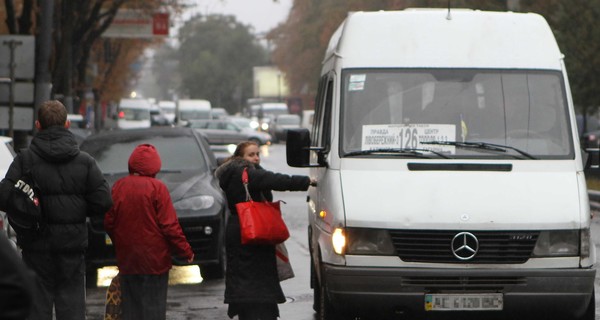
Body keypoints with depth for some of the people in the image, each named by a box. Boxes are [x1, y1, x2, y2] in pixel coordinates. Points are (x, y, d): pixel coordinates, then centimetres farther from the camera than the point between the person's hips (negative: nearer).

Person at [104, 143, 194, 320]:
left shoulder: (118, 187, 1)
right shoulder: (157, 188, -12)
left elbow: (108, 222, 6)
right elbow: (170, 225, -12)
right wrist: (185, 251, -2)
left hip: (126, 259, 4)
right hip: (154, 259, -4)